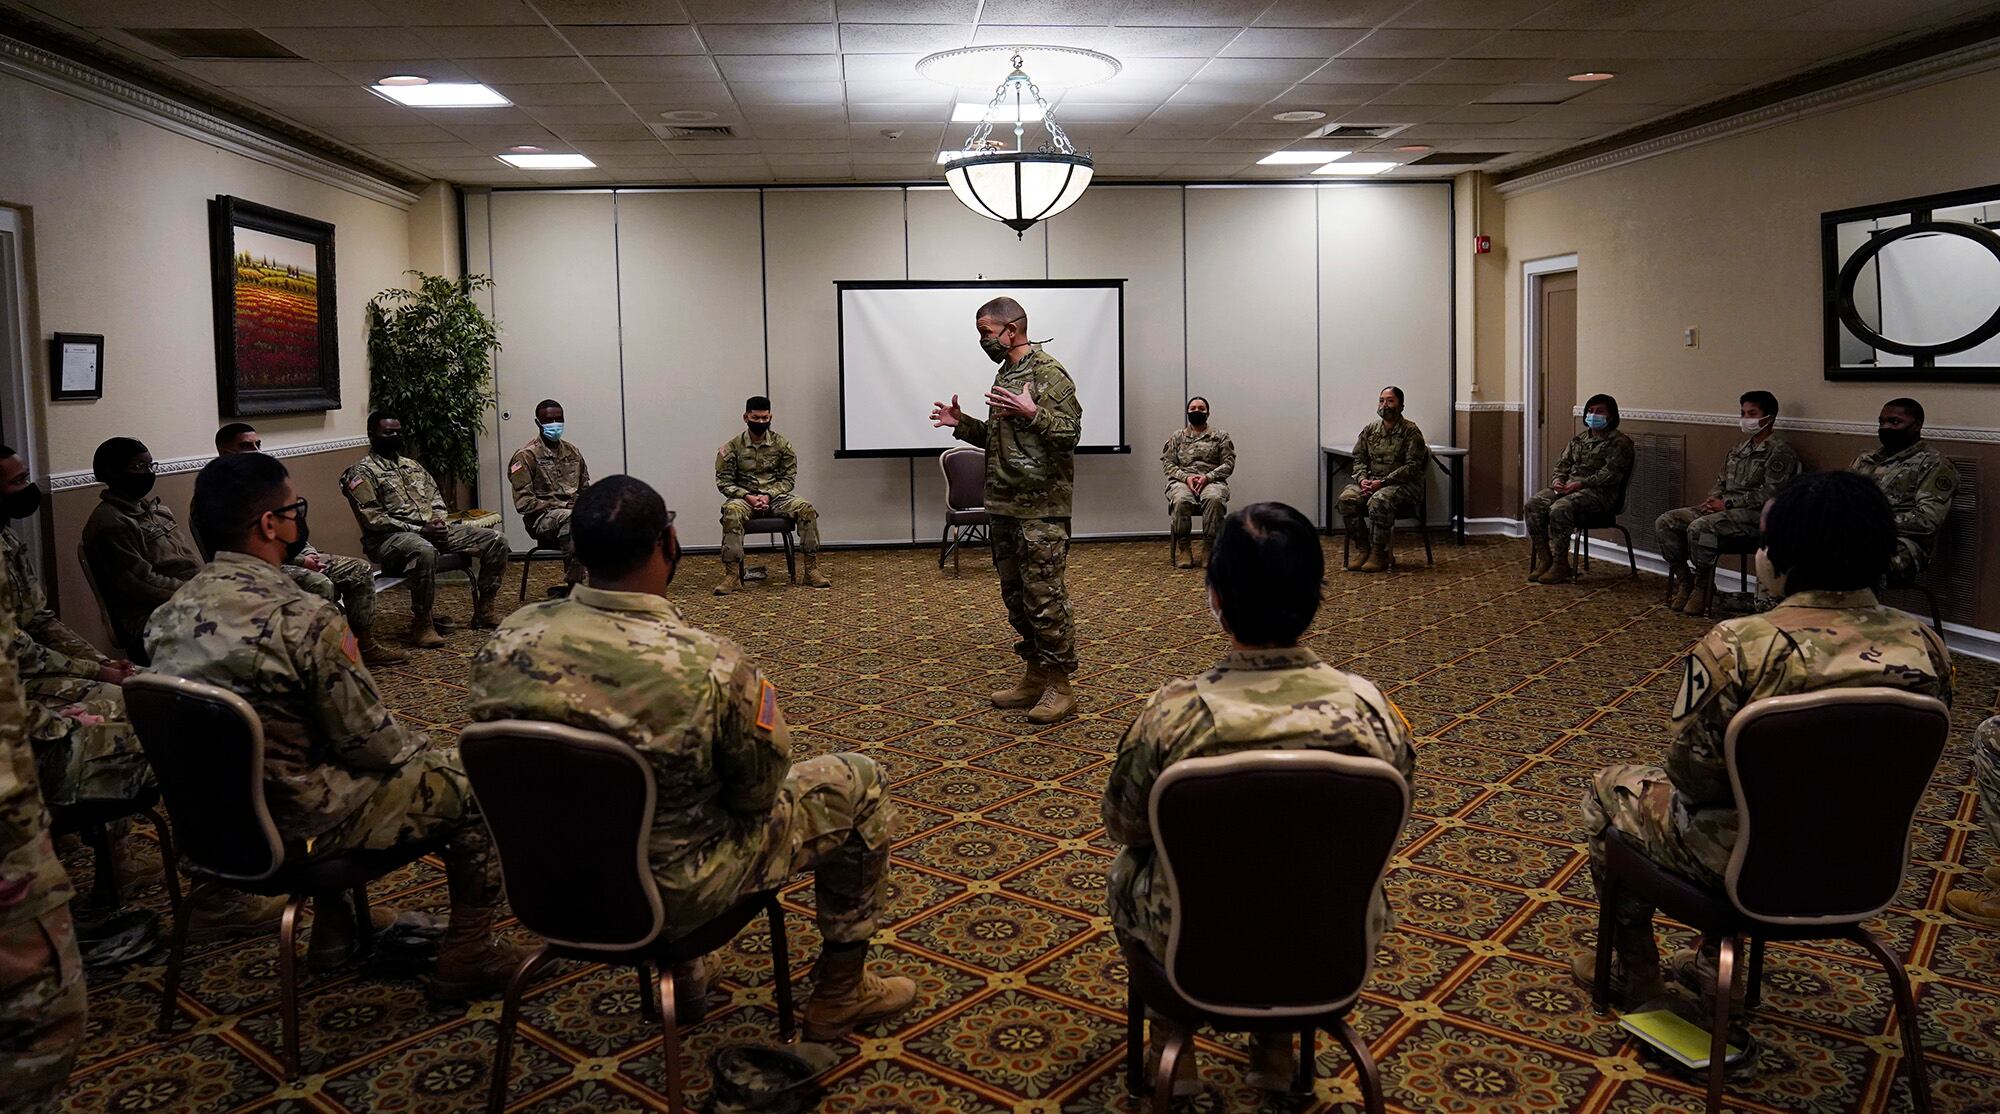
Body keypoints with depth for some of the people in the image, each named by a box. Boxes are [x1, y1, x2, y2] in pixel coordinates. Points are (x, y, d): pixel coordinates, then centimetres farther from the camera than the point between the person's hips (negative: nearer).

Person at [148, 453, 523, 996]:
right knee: (472, 780, 7)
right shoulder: (305, 619, -26)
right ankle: (467, 957, 15)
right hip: (296, 826, -8)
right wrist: (422, 749, 3)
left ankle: (334, 929, 40)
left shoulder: (170, 614, -3)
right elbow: (369, 740, -19)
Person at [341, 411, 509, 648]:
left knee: (495, 540, -6)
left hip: (431, 529, 7)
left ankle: (485, 609, 2)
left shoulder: (412, 465, 22)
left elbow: (435, 497, 21)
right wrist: (418, 530, -18)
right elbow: (373, 519, -12)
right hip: (390, 536, -7)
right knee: (424, 551, -44)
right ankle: (420, 625, -30)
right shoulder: (361, 473, -2)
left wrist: (438, 522, -3)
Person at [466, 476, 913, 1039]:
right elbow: (759, 792, -14)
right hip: (672, 897, -5)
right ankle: (840, 993, 26)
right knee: (860, 782, 11)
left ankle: (682, 972, 47)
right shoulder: (709, 665, -31)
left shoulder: (507, 639, -15)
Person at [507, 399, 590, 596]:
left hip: (573, 511, 5)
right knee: (570, 519, -40)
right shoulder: (526, 456, 0)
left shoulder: (572, 451, 18)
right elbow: (523, 503, -7)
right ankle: (573, 585, -34)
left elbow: (585, 487, 24)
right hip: (542, 518, -5)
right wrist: (563, 506, -13)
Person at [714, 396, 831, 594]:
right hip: (744, 497, -1)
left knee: (806, 508, -26)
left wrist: (769, 495, -14)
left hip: (775, 496, 2)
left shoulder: (782, 444, 3)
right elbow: (724, 481, -1)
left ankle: (812, 569, -20)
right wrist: (747, 496, -17)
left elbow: (788, 478, 4)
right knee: (731, 511, -37)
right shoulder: (731, 447, -1)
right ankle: (732, 575, -36)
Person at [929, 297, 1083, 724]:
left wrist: (1032, 412, -28)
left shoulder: (1048, 372, -10)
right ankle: (1035, 677, 24)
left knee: (1045, 597, -6)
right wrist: (962, 424, 13)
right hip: (1005, 507, 10)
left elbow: (1070, 432, -16)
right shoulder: (1005, 375, 17)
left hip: (1041, 509, -9)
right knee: (1016, 596, 14)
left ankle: (1060, 686, 3)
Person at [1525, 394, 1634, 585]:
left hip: (1598, 491, -7)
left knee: (1559, 509, -34)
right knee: (1534, 504, -20)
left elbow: (1611, 473, -12)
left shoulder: (1619, 442, 0)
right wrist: (1558, 480, -2)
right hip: (1568, 486, 7)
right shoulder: (1578, 439, 23)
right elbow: (1562, 463, 21)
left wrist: (1581, 484, -20)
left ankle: (1561, 566, -26)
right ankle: (1544, 560, -17)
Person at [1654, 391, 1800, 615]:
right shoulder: (1740, 448, 20)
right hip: (1724, 508, 9)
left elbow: (1770, 494, -16)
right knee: (1664, 523, -8)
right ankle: (1685, 581, -4)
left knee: (1699, 527, -35)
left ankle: (1703, 586, -18)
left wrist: (1727, 504, -17)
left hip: (1756, 514, -9)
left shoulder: (1780, 451, -7)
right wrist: (1713, 499, 1)